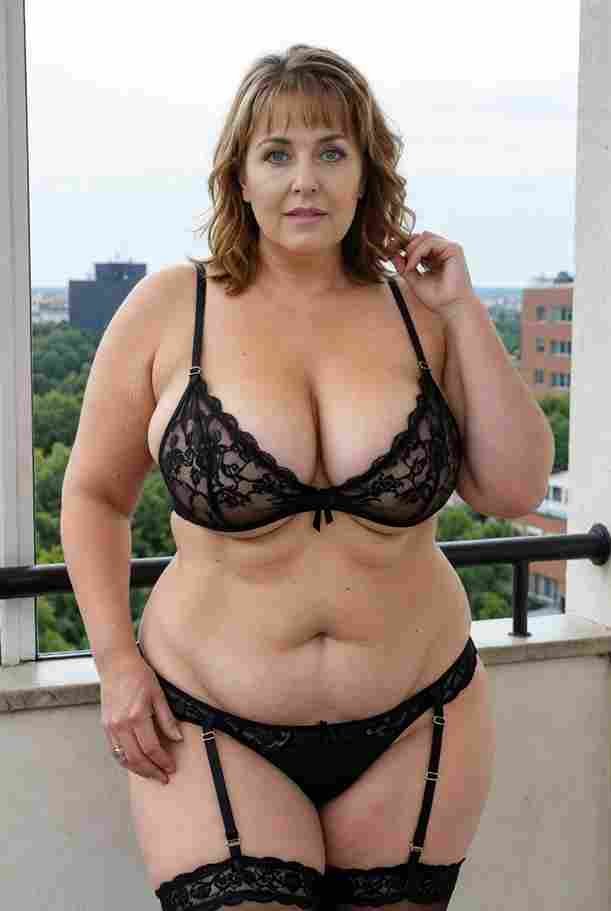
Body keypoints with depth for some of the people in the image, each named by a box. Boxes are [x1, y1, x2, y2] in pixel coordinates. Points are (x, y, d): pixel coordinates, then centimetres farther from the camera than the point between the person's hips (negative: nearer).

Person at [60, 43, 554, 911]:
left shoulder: (417, 310, -1)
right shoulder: (168, 308, -5)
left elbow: (515, 490, -4)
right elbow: (95, 495, 4)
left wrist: (464, 313, -9)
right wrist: (117, 661, -5)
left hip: (412, 726, 2)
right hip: (217, 731, -2)